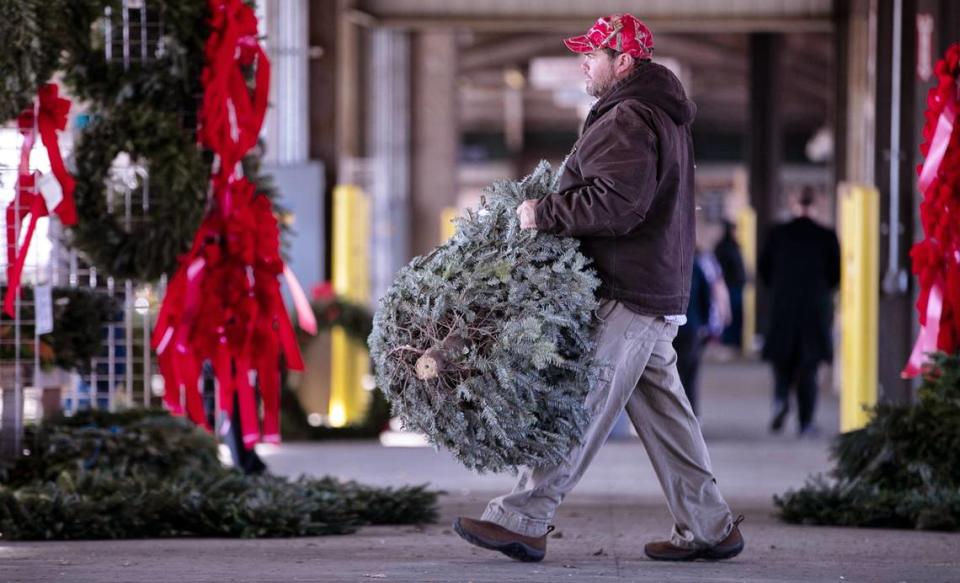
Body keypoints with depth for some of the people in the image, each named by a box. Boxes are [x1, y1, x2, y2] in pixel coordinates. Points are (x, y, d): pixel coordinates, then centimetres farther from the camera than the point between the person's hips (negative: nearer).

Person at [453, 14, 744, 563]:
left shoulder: (628, 120, -15)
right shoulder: (664, 116, 20)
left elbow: (617, 204, -25)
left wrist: (544, 212, -17)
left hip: (625, 296, -11)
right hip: (660, 292, 11)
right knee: (664, 412, 12)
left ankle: (522, 521, -6)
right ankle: (709, 527, 14)